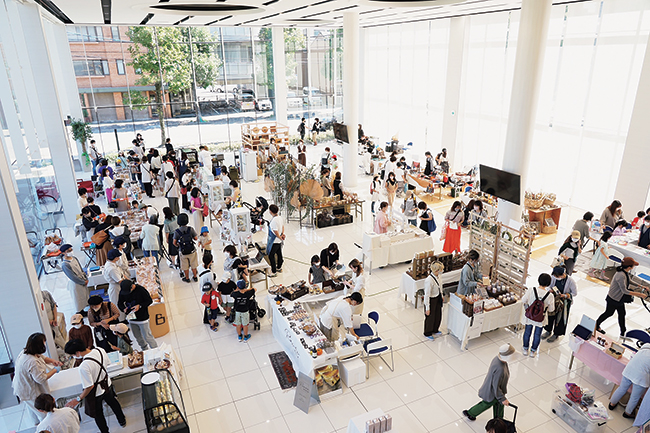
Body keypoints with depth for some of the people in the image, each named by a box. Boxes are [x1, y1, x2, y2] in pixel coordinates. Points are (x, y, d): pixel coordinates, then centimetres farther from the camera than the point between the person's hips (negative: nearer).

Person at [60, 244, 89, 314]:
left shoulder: (74, 258, -2)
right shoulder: (64, 265, -26)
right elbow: (72, 277, -24)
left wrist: (86, 279, 1)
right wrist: (83, 282, -16)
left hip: (83, 281, 7)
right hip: (75, 284, -7)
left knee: (84, 297, 22)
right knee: (78, 300, 11)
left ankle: (82, 310, 41)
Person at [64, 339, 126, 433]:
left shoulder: (83, 367, -38)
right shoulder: (100, 350, -20)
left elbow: (89, 387, -29)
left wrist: (78, 399, -17)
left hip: (96, 393, -6)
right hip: (107, 384, 7)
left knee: (98, 414, 22)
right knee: (112, 402, 33)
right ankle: (122, 420, 56)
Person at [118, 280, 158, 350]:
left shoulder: (141, 290, -18)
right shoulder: (122, 292, -4)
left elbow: (150, 301, -10)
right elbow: (120, 303, 9)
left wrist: (139, 306, -23)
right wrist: (124, 309, -13)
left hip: (142, 318, -5)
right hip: (131, 318, 5)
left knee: (147, 336, -3)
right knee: (138, 337, 16)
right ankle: (145, 350, 35)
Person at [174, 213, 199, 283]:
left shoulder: (177, 231, -14)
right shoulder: (191, 229, -15)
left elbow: (174, 242, -10)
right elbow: (196, 238, -9)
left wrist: (178, 246, 11)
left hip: (182, 252, 0)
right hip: (192, 250, 0)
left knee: (185, 266, 18)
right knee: (193, 265, 19)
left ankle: (187, 278, 33)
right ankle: (195, 277, 32)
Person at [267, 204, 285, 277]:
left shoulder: (273, 220, -28)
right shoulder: (280, 217, 0)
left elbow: (276, 232, -24)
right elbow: (282, 226, 13)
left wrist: (280, 238, -10)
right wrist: (282, 233, 4)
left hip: (274, 241, -9)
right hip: (279, 241, 9)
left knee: (271, 255, 2)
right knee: (279, 253, 22)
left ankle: (274, 272, 9)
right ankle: (279, 268, 40)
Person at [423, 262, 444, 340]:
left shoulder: (437, 276, -11)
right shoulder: (429, 280, -34)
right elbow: (427, 295, -26)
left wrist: (441, 296, 19)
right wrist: (427, 308, -19)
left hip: (438, 299, 8)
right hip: (431, 300, -8)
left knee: (438, 315, 26)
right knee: (430, 317, 16)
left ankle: (435, 330, 53)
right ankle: (428, 333, 42)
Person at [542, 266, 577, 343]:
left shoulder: (571, 281, -26)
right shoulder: (553, 277, -16)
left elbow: (574, 293, -13)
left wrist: (565, 295, -27)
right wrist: (550, 290, -20)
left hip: (564, 303, -4)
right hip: (554, 300, 4)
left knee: (560, 319, 13)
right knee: (550, 315, 18)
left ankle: (556, 334, 36)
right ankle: (548, 331, 42)